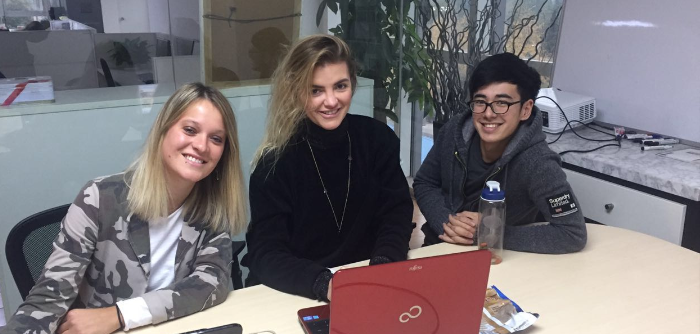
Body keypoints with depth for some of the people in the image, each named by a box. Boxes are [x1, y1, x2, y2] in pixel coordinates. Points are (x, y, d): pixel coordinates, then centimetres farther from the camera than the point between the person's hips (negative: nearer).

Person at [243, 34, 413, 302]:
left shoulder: (377, 137, -4)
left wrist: (382, 269, -24)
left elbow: (397, 214, -4)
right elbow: (265, 254, -19)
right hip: (288, 294, -1)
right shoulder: (275, 159, -14)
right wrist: (324, 284, -35)